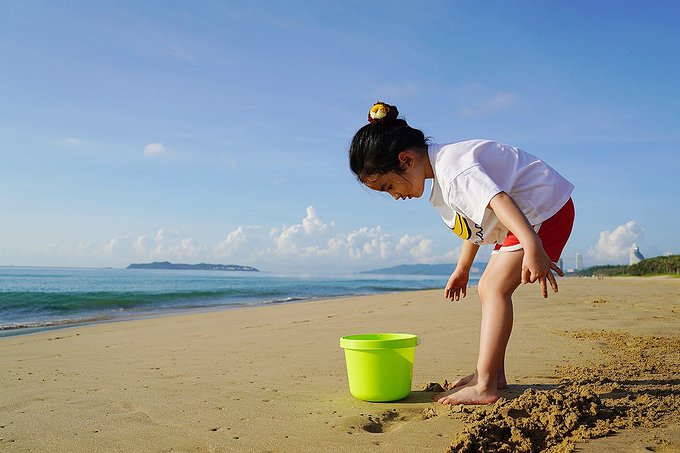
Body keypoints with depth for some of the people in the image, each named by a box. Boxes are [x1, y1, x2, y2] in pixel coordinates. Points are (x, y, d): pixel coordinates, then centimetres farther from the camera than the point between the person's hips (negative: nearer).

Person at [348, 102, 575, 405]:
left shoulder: (452, 169, -26)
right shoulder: (440, 176, 8)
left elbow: (497, 199, -42)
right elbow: (474, 222, 19)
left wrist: (532, 247, -54)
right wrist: (462, 269, 25)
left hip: (547, 210, -11)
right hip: (526, 218, 11)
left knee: (495, 288, -18)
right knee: (488, 288, 9)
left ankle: (484, 387, -17)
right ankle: (493, 374, 16)